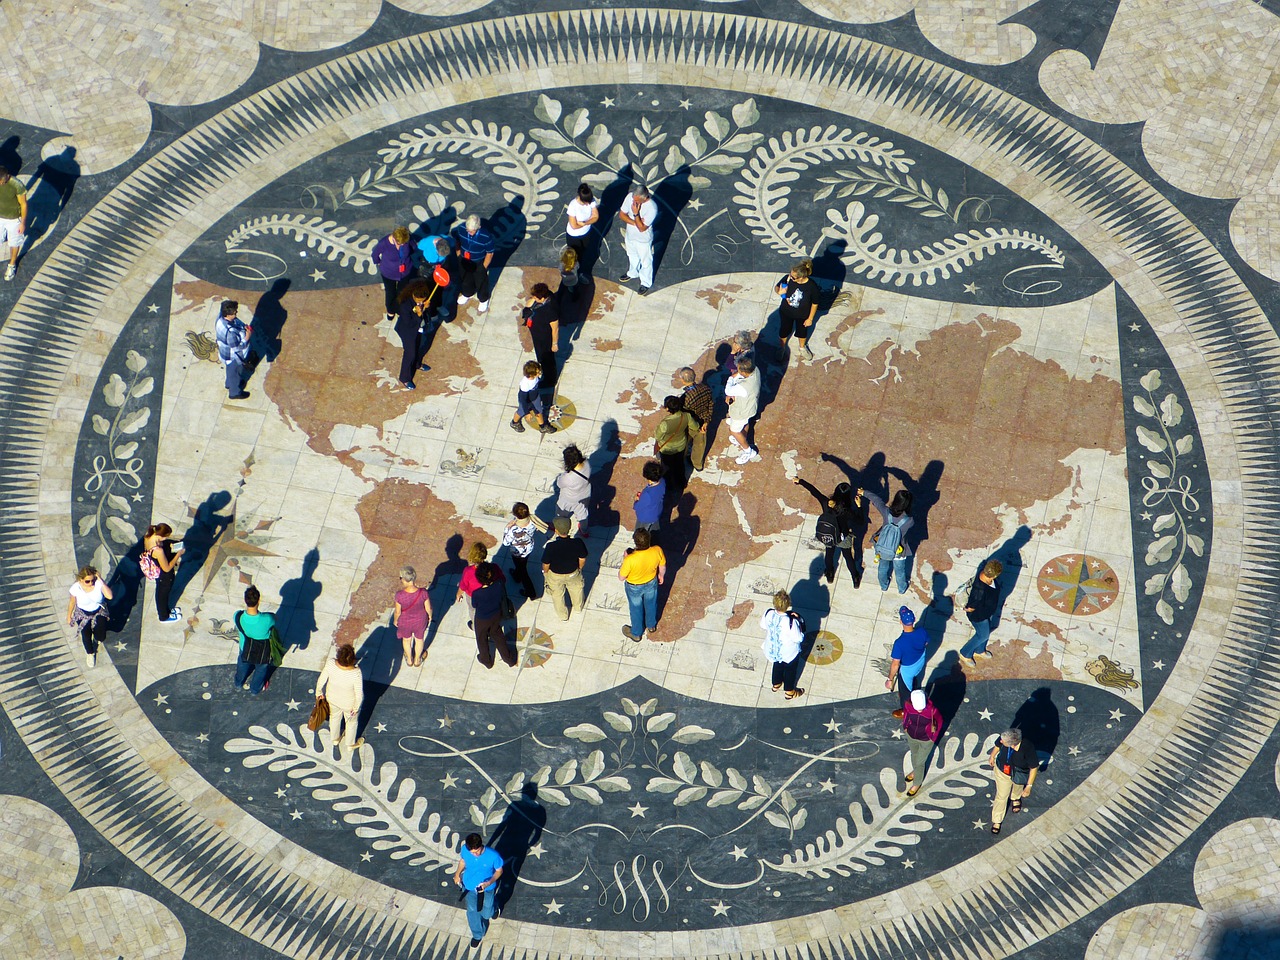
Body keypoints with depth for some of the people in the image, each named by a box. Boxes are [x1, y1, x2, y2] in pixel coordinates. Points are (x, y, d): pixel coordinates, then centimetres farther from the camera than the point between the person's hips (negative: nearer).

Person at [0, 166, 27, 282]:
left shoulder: (18, 186, -31)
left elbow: (23, 204, -17)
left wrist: (23, 223, -10)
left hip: (14, 219, -3)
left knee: (14, 243, 18)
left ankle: (12, 265, 42)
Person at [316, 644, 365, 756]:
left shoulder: (331, 664, -34)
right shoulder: (356, 673, -40)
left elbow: (321, 680, -16)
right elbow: (359, 694, -26)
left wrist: (319, 692, 6)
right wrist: (356, 708, -6)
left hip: (332, 698, 3)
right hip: (349, 703, -3)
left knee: (334, 717, 34)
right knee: (351, 721, 29)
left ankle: (334, 739, 62)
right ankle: (351, 744, 55)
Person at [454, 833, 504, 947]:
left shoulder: (493, 855, -37)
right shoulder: (465, 850, -29)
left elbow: (499, 871, -18)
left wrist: (489, 883, -33)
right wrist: (457, 874, 10)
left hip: (487, 888, -1)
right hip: (470, 886, 1)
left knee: (486, 911, 26)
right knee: (472, 911, 21)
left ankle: (489, 912, 65)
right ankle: (477, 934, 49)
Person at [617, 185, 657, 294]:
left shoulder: (652, 208, -37)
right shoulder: (631, 197, -23)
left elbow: (642, 228, -32)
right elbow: (621, 214, -14)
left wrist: (636, 214, -40)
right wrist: (634, 222, -27)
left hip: (643, 240, -5)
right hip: (630, 235, 5)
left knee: (645, 262, 20)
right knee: (632, 256, 32)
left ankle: (646, 283, 44)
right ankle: (632, 273, 60)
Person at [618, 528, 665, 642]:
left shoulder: (630, 560, -42)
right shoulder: (657, 551, -33)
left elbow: (621, 577, -24)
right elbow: (662, 567, -10)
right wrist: (661, 575, 13)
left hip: (634, 587, -3)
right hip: (651, 583, 3)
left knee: (636, 609, 26)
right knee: (651, 604, 33)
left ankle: (636, 634, 51)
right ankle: (652, 626, 60)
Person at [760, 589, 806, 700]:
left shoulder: (768, 614, -26)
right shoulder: (791, 622, -40)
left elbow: (763, 626, -5)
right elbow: (798, 638, -26)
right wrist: (798, 622, -17)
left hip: (773, 648, 4)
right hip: (789, 652, -4)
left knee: (777, 665, 35)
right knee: (790, 669, 25)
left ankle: (776, 684, 60)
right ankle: (789, 692, 48)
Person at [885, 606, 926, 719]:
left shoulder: (900, 643, -43)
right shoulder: (922, 632, -28)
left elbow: (895, 664, -32)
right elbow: (926, 643, -4)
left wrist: (890, 679, -17)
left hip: (906, 670, -5)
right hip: (919, 664, 5)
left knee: (905, 690, 25)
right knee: (913, 680, 37)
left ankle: (905, 712, 51)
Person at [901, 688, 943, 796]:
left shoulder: (933, 709, -38)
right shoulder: (908, 704, -31)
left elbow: (939, 720, -14)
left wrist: (933, 737, -4)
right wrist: (905, 725, 7)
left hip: (926, 740, -3)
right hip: (911, 735, 3)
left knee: (920, 762, 18)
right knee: (914, 754, 32)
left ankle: (917, 784, 46)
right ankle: (916, 771, 64)